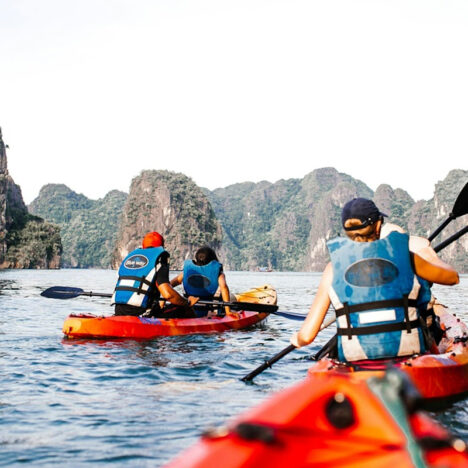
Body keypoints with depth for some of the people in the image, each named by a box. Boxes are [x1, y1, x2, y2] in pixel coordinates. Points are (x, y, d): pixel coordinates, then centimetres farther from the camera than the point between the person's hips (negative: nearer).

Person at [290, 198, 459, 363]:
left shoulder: (334, 266, 1)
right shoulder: (402, 254, 3)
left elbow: (306, 336, -1)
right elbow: (453, 277, 21)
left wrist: (297, 339, 23)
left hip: (355, 358, 0)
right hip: (406, 351, 1)